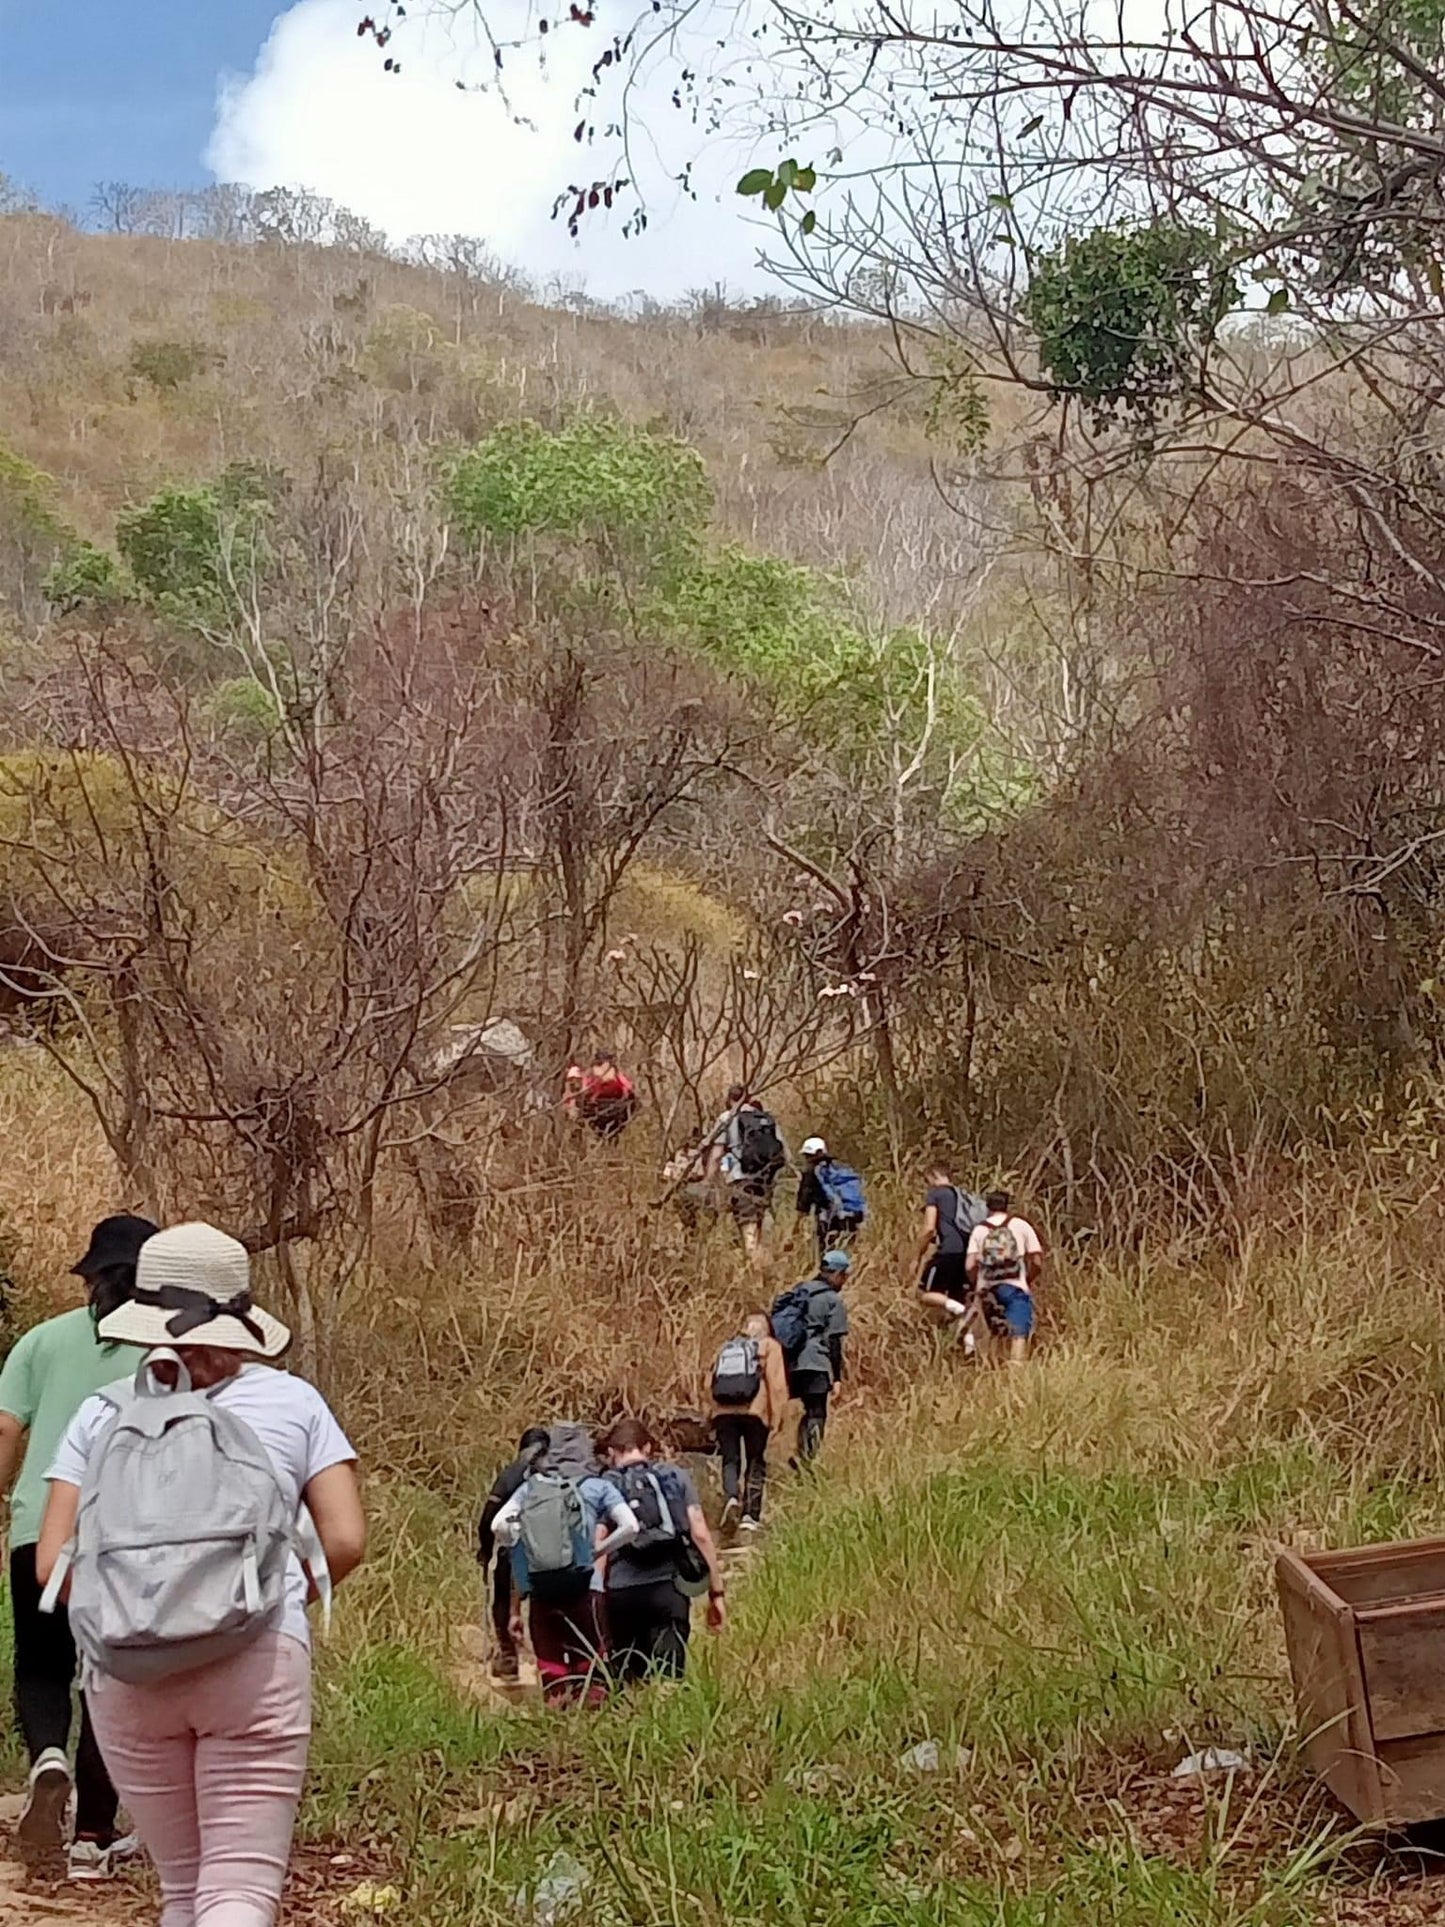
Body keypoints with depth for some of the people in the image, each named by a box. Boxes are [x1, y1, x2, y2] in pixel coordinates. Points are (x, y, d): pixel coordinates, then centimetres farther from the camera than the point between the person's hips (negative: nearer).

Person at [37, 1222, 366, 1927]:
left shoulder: (102, 1415, 12)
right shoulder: (292, 1403, 9)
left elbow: (52, 1561, 6)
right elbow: (344, 1541, 4)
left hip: (125, 1671, 2)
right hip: (257, 1660, -2)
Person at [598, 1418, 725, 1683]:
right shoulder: (676, 1477, 11)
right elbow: (701, 1535, 5)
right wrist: (717, 1592, 9)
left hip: (621, 1591, 0)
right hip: (668, 1588, 0)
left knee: (625, 1680, 11)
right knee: (667, 1680, -3)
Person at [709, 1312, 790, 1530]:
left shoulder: (727, 1348, 26)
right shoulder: (769, 1346, 15)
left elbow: (715, 1383, 18)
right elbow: (777, 1384, 3)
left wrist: (714, 1422, 21)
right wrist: (777, 1419, 1)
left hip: (724, 1411, 2)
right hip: (754, 1411, -2)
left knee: (730, 1459, 6)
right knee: (755, 1463, 8)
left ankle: (731, 1496, -22)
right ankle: (751, 1514, 1)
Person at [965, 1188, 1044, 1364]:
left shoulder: (979, 1230, 10)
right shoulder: (1021, 1225, 8)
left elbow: (970, 1266, -2)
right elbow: (1037, 1262, 3)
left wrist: (976, 1287, 15)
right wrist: (1029, 1281, 20)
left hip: (988, 1291, 2)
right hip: (1015, 1288, -2)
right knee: (1019, 1334, -11)